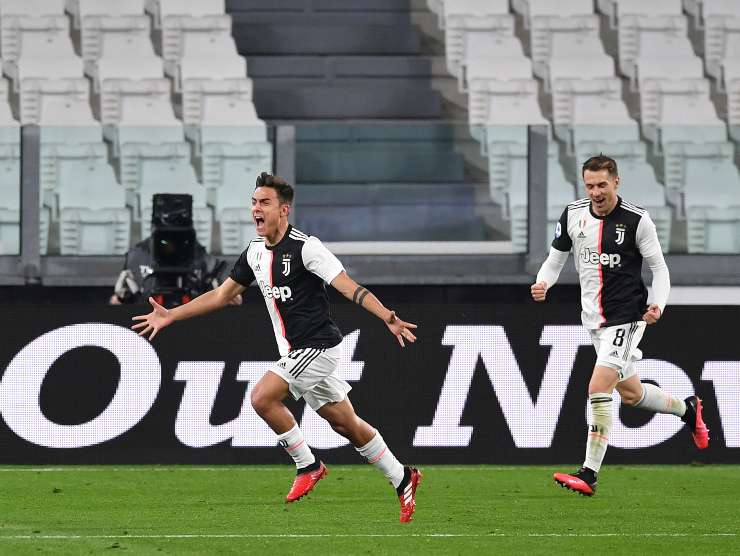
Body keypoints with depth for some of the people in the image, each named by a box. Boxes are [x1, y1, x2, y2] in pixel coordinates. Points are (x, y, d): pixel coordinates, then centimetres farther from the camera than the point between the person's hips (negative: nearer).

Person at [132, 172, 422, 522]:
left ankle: (308, 465, -3)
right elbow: (222, 295, 19)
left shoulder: (305, 247, -16)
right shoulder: (255, 252, 8)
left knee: (262, 397, -19)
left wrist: (389, 318, -32)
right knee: (346, 425, 12)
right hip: (295, 352, 8)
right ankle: (401, 478, 25)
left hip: (318, 346, -8)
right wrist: (170, 316, 17)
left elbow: (349, 287, -20)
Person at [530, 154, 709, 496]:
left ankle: (589, 474, -16)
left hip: (626, 317, -6)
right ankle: (687, 409, 47)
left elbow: (659, 267, -3)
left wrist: (658, 304, -19)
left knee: (598, 388, -18)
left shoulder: (636, 220, -11)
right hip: (594, 320, 6)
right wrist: (543, 283, -8)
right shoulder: (573, 215, 1)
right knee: (630, 392, 18)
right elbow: (556, 258, 12)